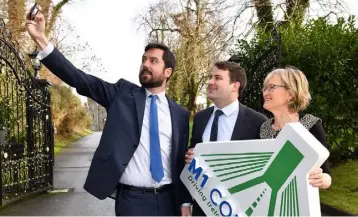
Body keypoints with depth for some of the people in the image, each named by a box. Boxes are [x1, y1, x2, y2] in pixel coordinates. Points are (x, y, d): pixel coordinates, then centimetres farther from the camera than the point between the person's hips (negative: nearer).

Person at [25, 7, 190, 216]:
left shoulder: (180, 113, 5)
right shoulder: (123, 93, 0)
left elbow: (181, 160, 9)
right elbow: (81, 80, -10)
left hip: (168, 199, 2)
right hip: (132, 199, -1)